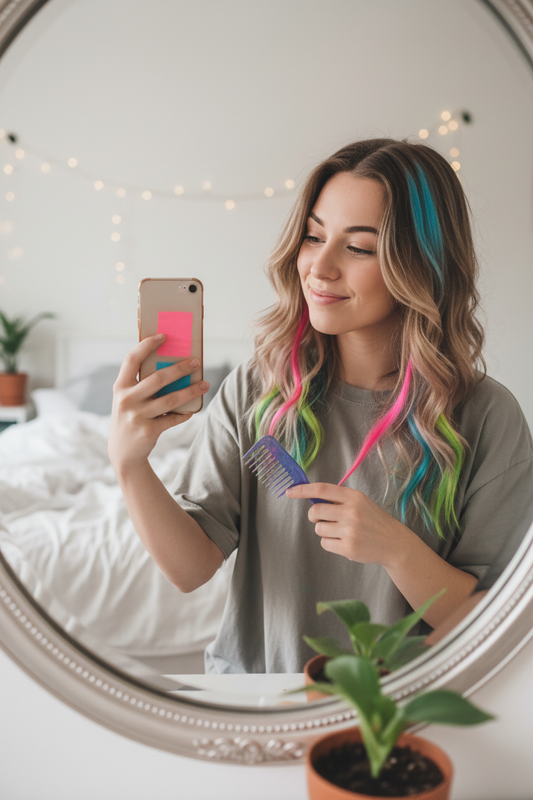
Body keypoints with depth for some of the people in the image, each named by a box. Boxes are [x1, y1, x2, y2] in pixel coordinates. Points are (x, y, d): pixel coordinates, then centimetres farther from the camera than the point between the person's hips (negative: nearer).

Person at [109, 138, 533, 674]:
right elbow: (191, 568, -9)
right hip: (250, 669, 0)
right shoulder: (255, 390, -8)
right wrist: (129, 464, -24)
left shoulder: (486, 418, -12)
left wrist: (395, 547, -25)